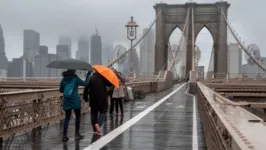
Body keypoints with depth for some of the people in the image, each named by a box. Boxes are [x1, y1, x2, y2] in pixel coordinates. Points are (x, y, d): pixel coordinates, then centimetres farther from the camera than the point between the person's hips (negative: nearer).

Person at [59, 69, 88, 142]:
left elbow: (61, 90, 12)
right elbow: (85, 83, -5)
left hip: (66, 101, 4)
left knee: (67, 118, 6)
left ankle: (64, 135, -2)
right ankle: (77, 133, 14)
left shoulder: (63, 80, 5)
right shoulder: (75, 79, -8)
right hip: (75, 101, -4)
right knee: (78, 116, 12)